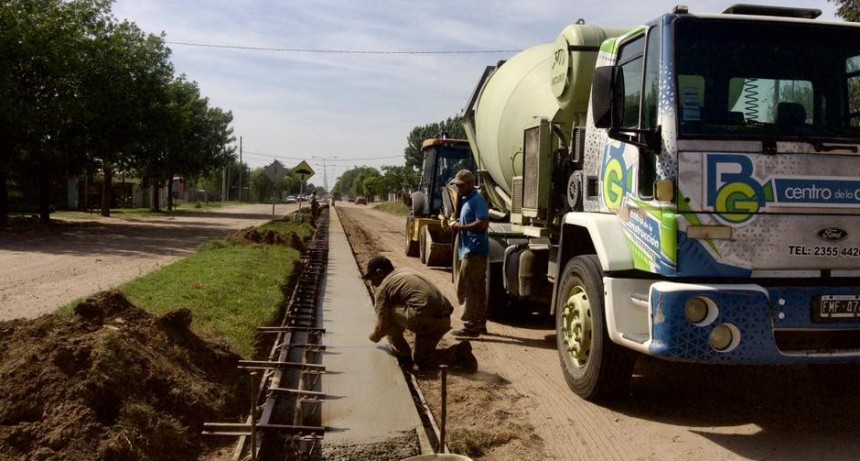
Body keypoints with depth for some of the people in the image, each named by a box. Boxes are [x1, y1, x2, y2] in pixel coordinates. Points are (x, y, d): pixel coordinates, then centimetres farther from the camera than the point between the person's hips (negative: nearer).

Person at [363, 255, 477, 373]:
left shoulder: (383, 287, 4)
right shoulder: (407, 272, 28)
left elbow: (383, 326, 4)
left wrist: (373, 337, 25)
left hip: (424, 318, -9)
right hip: (445, 319, 9)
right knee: (420, 359, 22)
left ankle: (403, 357, 7)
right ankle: (459, 353, 4)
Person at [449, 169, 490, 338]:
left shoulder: (477, 200, -13)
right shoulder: (466, 200, 18)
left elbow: (483, 223, -23)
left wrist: (461, 227, -17)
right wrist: (457, 223, 9)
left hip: (474, 250, -11)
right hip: (471, 250, 11)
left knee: (467, 288, -9)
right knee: (477, 289, 14)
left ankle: (470, 326, -7)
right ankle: (479, 323, 20)